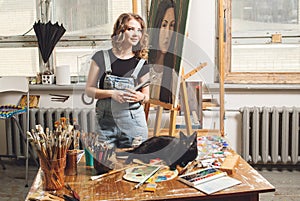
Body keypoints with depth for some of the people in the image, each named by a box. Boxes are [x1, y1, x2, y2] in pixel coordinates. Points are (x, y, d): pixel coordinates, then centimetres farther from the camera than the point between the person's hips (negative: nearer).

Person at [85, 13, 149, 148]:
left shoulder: (141, 63, 6)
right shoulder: (101, 57, 1)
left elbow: (147, 95, 13)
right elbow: (89, 90, 2)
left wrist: (140, 97, -10)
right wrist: (112, 93, -13)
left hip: (133, 124, 1)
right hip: (106, 124, -1)